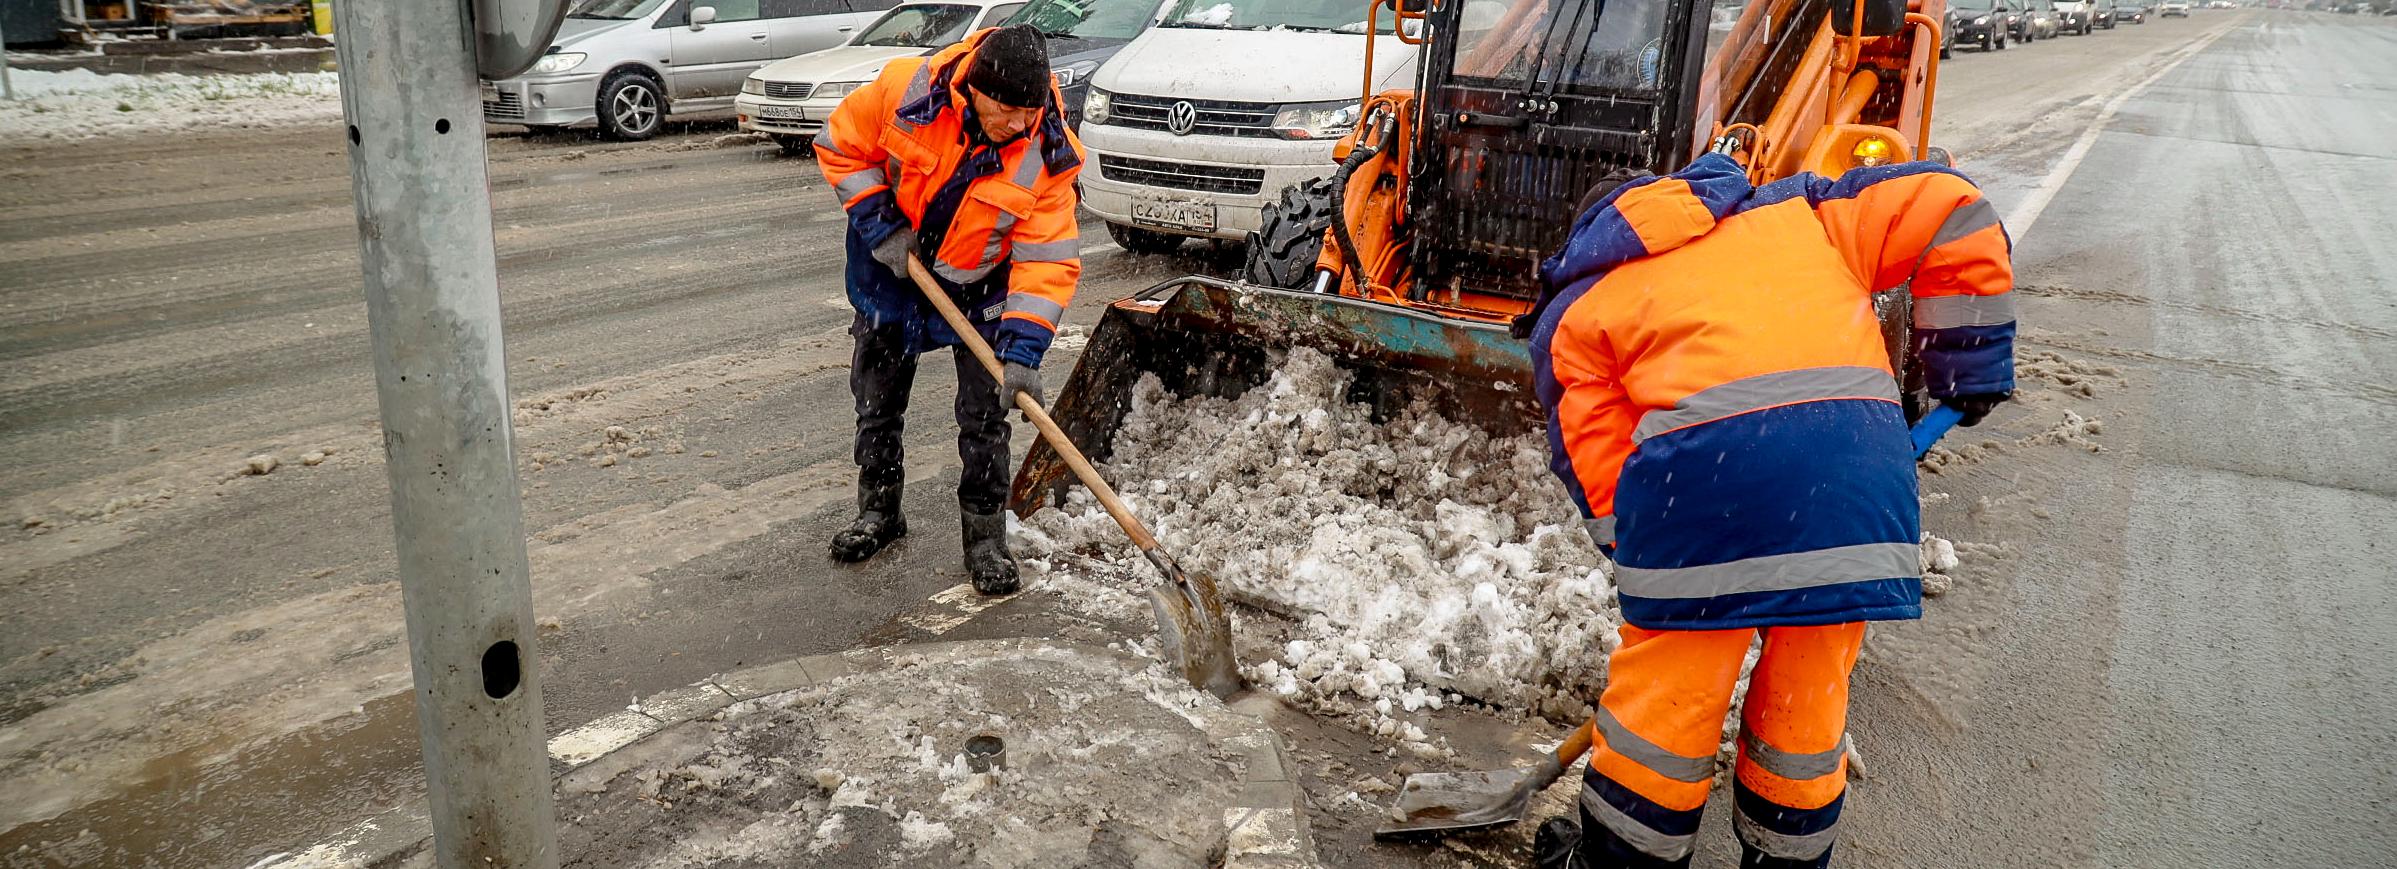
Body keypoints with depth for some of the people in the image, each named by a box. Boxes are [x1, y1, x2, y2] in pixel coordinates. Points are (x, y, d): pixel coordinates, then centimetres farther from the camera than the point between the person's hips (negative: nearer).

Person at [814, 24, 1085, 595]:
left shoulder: (1049, 153, -27)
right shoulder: (906, 90, -27)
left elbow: (1047, 259, -26)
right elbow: (842, 148, -10)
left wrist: (1023, 351, -33)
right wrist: (882, 226, -18)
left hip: (977, 289, -1)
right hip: (892, 269, 2)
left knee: (984, 416, -2)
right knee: (876, 404, 13)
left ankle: (986, 540, 13)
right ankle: (878, 514, 34)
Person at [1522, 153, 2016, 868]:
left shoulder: (1576, 312, 21)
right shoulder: (1795, 213, 30)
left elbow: (1598, 471, 15)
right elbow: (1948, 207, 21)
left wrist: (1658, 575, 21)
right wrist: (1972, 370, 25)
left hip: (1704, 472, -3)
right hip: (1860, 466, 3)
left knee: (1665, 693, 13)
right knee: (1810, 693, 21)